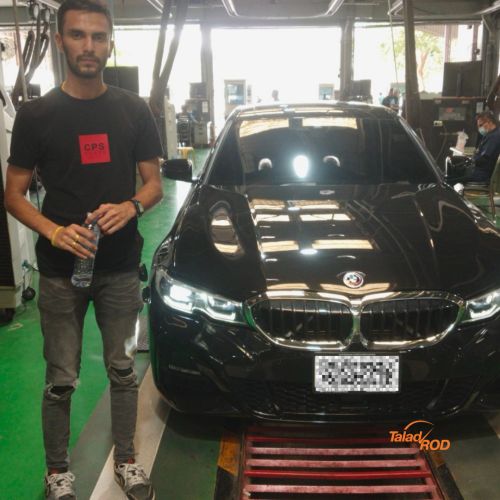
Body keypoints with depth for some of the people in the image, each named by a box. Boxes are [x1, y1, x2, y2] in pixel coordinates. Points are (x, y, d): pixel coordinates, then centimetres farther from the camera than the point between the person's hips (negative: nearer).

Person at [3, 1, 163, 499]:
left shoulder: (133, 110, 3)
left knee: (123, 371, 14)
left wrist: (130, 206, -16)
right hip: (60, 271, -1)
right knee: (61, 380, 9)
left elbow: (153, 184, 6)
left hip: (122, 267, 2)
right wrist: (55, 232, -20)